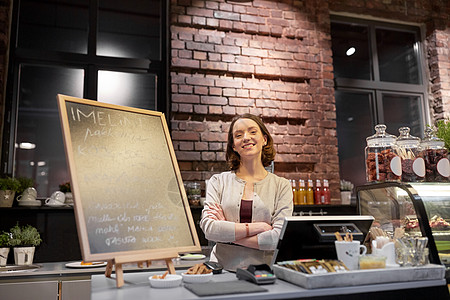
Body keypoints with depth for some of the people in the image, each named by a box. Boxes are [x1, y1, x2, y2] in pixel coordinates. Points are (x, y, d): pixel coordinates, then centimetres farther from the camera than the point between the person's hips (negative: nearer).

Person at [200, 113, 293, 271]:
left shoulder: (281, 185, 5)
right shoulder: (218, 181, 7)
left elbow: (279, 238, -6)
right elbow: (208, 228, -6)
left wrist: (228, 234, -6)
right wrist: (257, 227, -10)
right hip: (222, 269, 1)